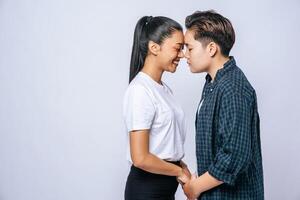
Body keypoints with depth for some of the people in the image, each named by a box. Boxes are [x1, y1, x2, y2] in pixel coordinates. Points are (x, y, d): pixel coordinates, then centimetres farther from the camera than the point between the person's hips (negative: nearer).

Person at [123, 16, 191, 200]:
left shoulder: (164, 88, 6)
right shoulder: (140, 90, -19)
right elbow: (140, 158, -22)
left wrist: (182, 166, -2)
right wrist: (180, 171, -9)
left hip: (166, 185, 8)